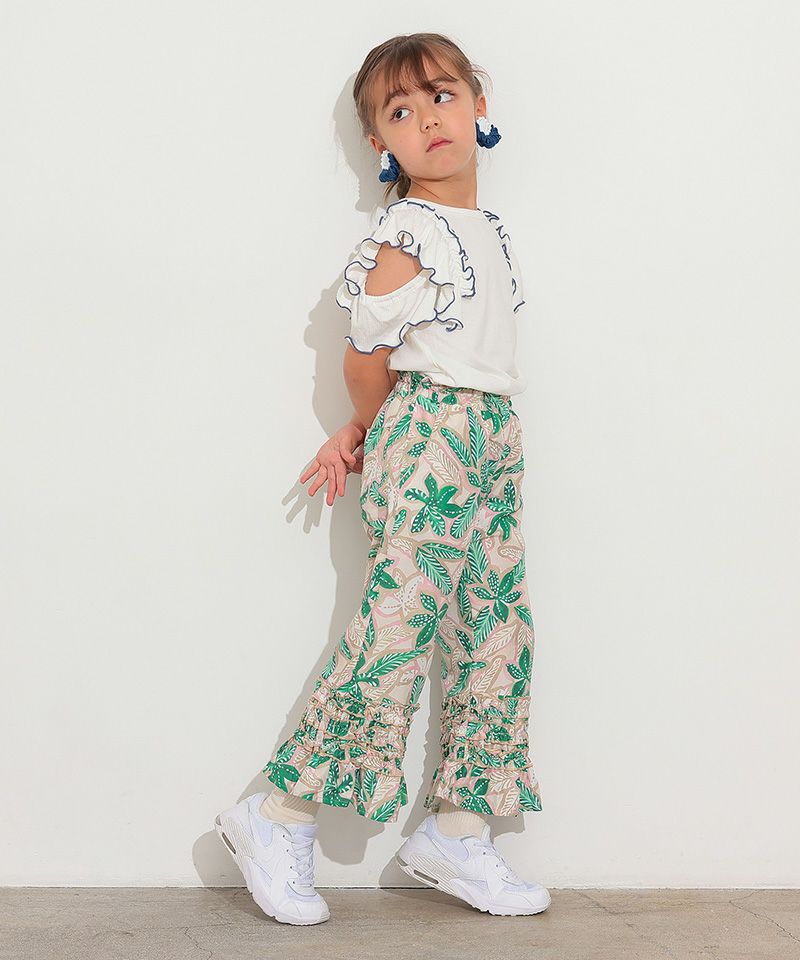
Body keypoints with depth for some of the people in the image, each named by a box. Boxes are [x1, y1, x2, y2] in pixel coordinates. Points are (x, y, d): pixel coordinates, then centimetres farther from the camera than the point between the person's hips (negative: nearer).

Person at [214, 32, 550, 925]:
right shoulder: (403, 235, -9)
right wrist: (370, 429, 13)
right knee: (399, 622, -12)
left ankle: (457, 830, 14)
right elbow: (368, 354, -5)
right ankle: (278, 815, -2)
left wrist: (357, 434, 5)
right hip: (427, 433, -8)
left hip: (497, 439, 8)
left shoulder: (490, 231, 15)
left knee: (497, 633, 6)